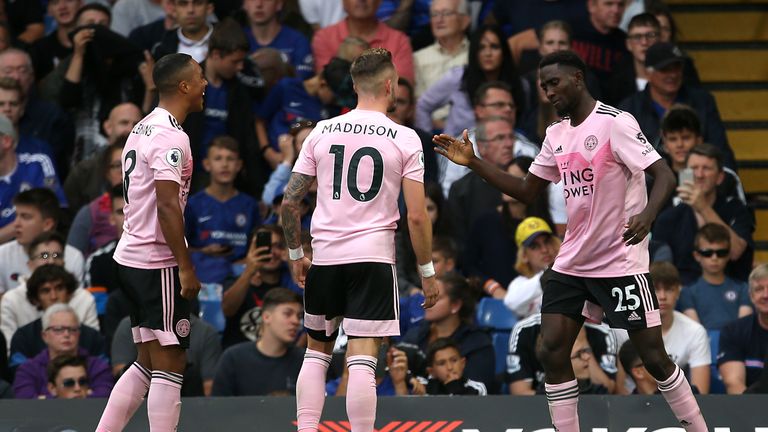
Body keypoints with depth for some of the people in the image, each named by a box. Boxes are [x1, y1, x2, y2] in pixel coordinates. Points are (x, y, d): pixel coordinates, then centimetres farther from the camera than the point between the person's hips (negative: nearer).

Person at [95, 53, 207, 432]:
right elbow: (167, 205, -22)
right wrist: (186, 267, -19)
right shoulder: (170, 138, -16)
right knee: (169, 365, -6)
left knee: (148, 363, 15)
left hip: (131, 256, 10)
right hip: (157, 262, -10)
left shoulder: (142, 129, 15)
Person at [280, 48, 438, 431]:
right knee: (362, 360, -5)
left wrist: (296, 255, 19)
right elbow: (416, 216, -7)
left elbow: (289, 202, 5)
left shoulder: (322, 132, 4)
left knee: (316, 353, 17)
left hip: (324, 256, 3)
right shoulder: (405, 139, -3)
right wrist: (427, 273, 3)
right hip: (373, 256, -3)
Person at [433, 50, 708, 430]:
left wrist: (646, 216, -38)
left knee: (654, 356, -5)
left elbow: (664, 175, -19)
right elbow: (526, 191, 18)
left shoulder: (615, 123, -13)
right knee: (551, 352, -2)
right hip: (571, 263, 7)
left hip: (621, 262, -7)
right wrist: (473, 163, 8)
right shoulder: (557, 134, 10)